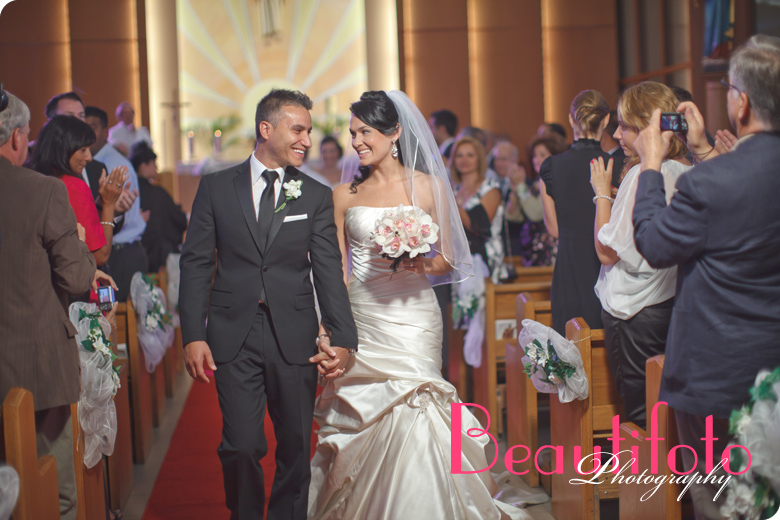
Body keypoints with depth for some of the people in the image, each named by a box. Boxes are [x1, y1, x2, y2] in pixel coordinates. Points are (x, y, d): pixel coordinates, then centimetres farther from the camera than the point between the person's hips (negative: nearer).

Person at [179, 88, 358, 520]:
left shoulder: (317, 196, 6)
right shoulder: (217, 187, 5)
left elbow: (328, 270, -1)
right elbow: (195, 264, 3)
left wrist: (342, 337, -14)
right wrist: (193, 336, -6)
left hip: (295, 338, 1)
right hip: (234, 337, -1)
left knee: (296, 445, 9)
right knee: (241, 446, -3)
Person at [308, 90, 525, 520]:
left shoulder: (428, 186, 3)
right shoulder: (345, 194, 8)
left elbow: (447, 261, 6)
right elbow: (336, 270, 8)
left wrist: (420, 263, -16)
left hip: (412, 318, -2)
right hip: (359, 319, 2)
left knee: (410, 418, -9)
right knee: (361, 417, 3)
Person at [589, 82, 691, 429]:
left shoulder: (643, 174, -19)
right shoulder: (686, 172, 5)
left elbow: (608, 251, -16)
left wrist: (603, 192, -7)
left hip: (634, 313, -8)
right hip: (671, 302, 8)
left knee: (640, 414, 1)